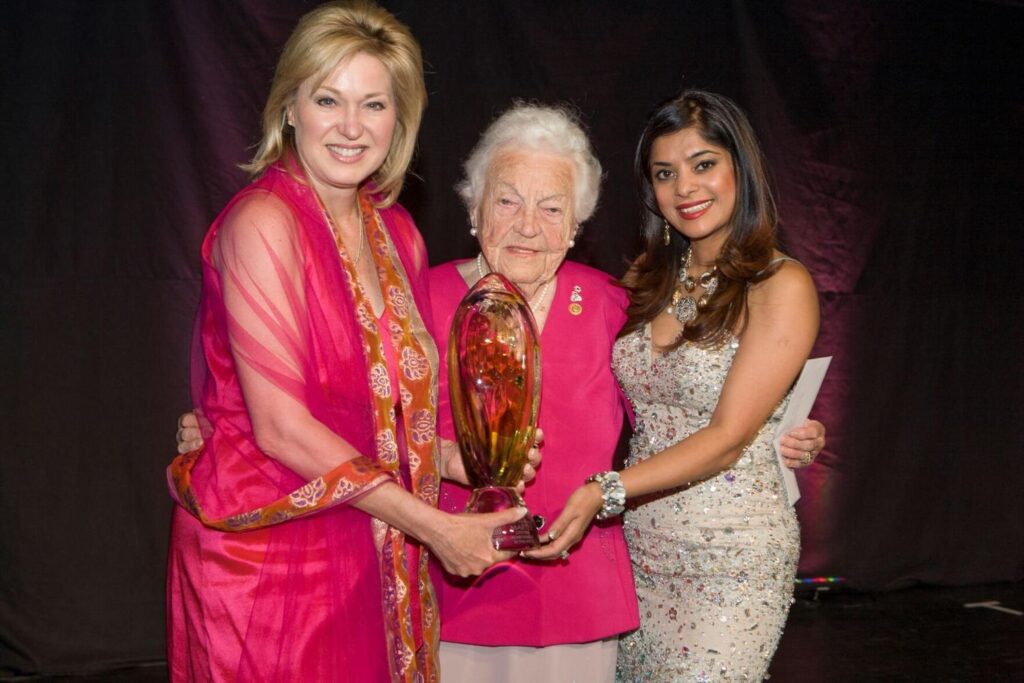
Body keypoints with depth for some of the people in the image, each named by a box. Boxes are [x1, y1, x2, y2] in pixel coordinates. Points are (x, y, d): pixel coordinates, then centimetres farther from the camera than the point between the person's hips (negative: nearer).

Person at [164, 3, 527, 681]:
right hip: (267, 555, -6)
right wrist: (436, 527, -17)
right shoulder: (262, 222, -15)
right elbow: (281, 427, -20)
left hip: (367, 555, 6)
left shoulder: (395, 230, 7)